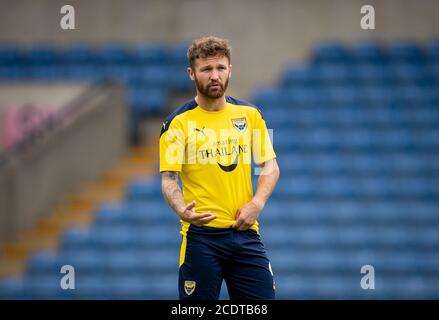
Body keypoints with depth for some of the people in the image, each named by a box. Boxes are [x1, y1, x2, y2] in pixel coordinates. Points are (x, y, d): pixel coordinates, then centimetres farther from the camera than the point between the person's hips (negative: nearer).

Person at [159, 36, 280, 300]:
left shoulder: (250, 115, 10)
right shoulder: (178, 123, -2)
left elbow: (270, 166, 12)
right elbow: (169, 179, -7)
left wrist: (257, 203, -6)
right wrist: (182, 210, -27)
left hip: (246, 231, 3)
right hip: (201, 234, -3)